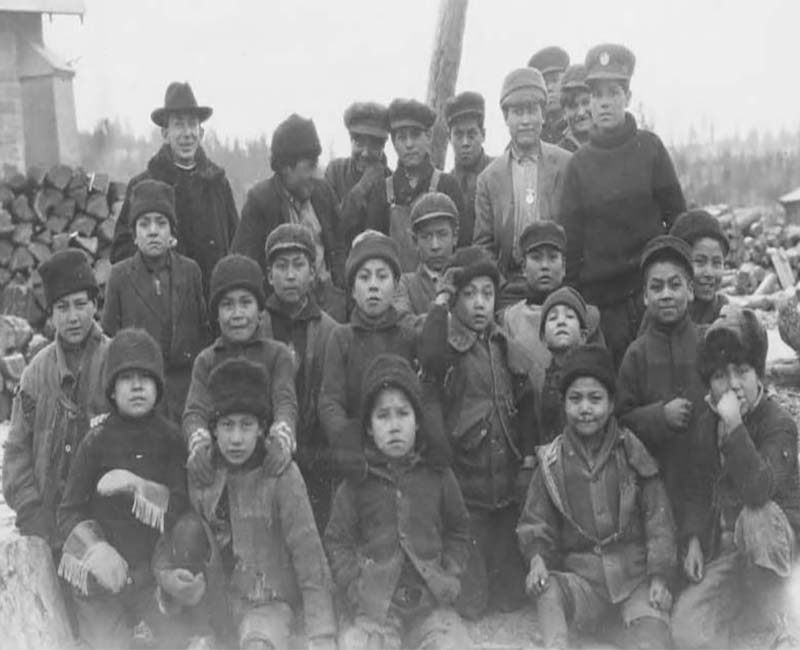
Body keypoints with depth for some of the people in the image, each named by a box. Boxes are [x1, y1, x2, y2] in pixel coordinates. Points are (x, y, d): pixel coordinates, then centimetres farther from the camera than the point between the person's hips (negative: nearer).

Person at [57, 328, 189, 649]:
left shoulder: (171, 438, 0)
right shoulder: (96, 441, -2)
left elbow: (181, 508, -5)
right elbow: (69, 512, -3)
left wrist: (135, 485, -16)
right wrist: (97, 550, -18)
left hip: (154, 572, 1)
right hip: (100, 575, -1)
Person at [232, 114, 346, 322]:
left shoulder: (322, 191, 8)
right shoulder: (260, 199, -7)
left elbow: (338, 245, 17)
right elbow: (242, 260, -8)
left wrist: (339, 286, 6)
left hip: (326, 291, 4)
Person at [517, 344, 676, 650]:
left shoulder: (632, 452, 3)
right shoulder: (552, 461, 4)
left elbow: (658, 517, 3)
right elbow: (536, 523, 7)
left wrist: (659, 577, -8)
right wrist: (537, 557, -15)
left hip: (636, 572, -1)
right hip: (581, 577, 1)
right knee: (545, 589, -31)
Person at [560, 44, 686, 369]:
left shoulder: (649, 147, 0)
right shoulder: (579, 162, 3)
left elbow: (676, 214, 3)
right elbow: (569, 236, 4)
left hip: (652, 283, -1)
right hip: (600, 293, 1)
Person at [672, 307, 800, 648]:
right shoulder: (705, 424, 1)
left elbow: (758, 491, -32)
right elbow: (696, 489, 8)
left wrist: (734, 425, -34)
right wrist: (693, 540, -7)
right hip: (725, 545, 4)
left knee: (754, 517, -40)